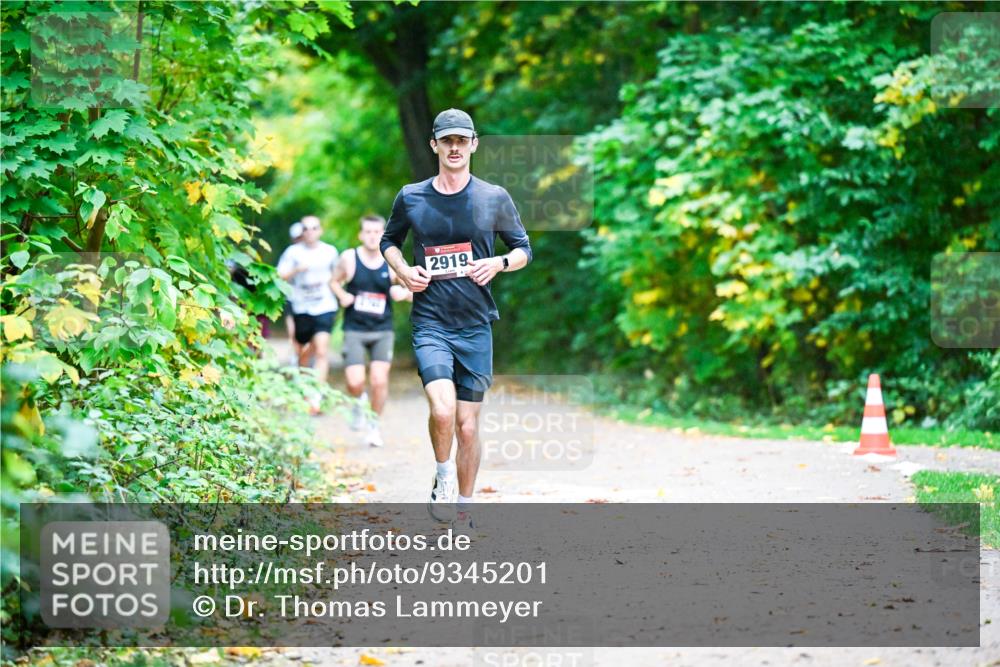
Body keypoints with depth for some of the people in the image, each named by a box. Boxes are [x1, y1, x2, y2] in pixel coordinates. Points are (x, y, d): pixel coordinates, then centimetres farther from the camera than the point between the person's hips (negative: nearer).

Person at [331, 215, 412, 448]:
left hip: (382, 330, 0)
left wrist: (404, 293, -19)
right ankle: (359, 403, 26)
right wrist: (342, 295, -9)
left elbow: (413, 292, 4)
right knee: (355, 383, -10)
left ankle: (374, 425, 12)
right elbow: (335, 281, 12)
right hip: (354, 330, 0)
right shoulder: (349, 258, -4)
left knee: (380, 380, -9)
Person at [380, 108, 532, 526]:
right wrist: (403, 270, 0)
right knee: (442, 408, -23)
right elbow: (389, 241, 21)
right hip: (430, 323, -1)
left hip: (476, 325, 1)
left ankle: (463, 508, 20)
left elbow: (524, 249, 12)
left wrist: (499, 263, -9)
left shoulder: (495, 199, 3)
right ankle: (443, 480, 4)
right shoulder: (410, 198, 4)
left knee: (467, 425, 4)